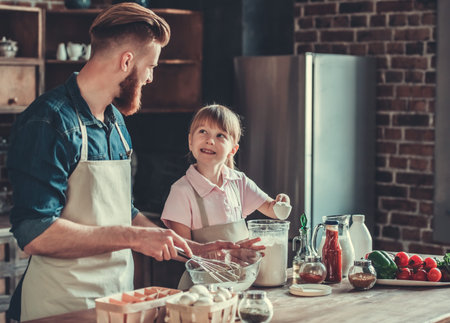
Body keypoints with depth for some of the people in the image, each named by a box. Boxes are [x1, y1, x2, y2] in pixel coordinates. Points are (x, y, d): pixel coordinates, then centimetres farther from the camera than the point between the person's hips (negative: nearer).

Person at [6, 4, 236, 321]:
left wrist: (190, 247, 14)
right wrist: (132, 237, -24)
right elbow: (35, 234, -25)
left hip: (119, 293, 9)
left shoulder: (116, 120, 12)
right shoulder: (49, 122, -17)